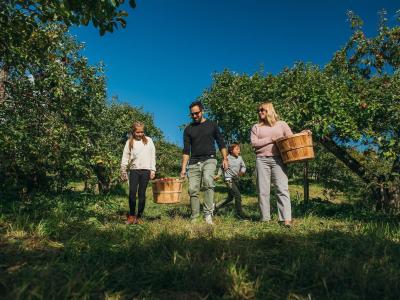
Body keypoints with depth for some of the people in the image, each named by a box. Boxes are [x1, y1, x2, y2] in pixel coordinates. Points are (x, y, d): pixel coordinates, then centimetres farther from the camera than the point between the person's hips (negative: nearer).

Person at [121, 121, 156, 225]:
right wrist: (123, 172, 6)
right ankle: (131, 215, 9)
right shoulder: (129, 142, 7)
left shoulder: (148, 140, 6)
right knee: (132, 193, -5)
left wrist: (153, 170, 2)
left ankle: (139, 216, 13)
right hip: (134, 170, 1)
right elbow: (125, 158, 8)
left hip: (145, 170, 0)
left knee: (142, 194, 3)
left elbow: (153, 156, 7)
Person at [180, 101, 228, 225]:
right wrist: (183, 168, -1)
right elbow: (186, 150, 7)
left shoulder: (212, 125, 8)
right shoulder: (188, 129, 10)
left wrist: (225, 159, -1)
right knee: (193, 190, -1)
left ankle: (208, 214, -26)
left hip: (209, 160, -2)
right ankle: (194, 218, 12)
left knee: (208, 181, -29)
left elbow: (221, 143, 10)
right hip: (193, 162, 3)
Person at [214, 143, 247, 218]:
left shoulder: (240, 158, 4)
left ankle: (216, 207, 33)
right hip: (229, 179, -7)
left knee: (230, 198, 17)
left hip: (236, 179, 7)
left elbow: (243, 166, 10)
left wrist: (242, 171, -11)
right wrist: (218, 175, -4)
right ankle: (239, 213, -2)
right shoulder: (227, 158, -8)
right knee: (238, 195, -16)